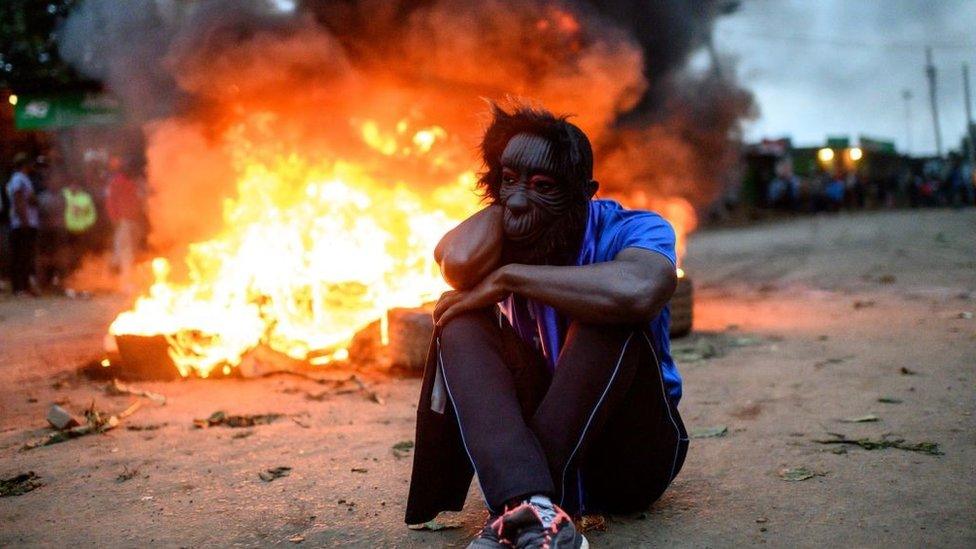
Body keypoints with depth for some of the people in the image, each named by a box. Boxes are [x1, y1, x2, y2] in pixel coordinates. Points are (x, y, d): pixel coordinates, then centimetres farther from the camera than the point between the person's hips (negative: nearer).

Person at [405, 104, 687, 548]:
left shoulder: (629, 230, -13)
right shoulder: (502, 241, -1)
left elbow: (640, 290, -40)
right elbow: (460, 263, -28)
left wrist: (508, 277, -30)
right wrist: (501, 199, -8)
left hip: (631, 454, -3)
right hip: (527, 445, 4)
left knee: (609, 316, -29)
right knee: (461, 321, -19)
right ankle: (533, 513, -41)